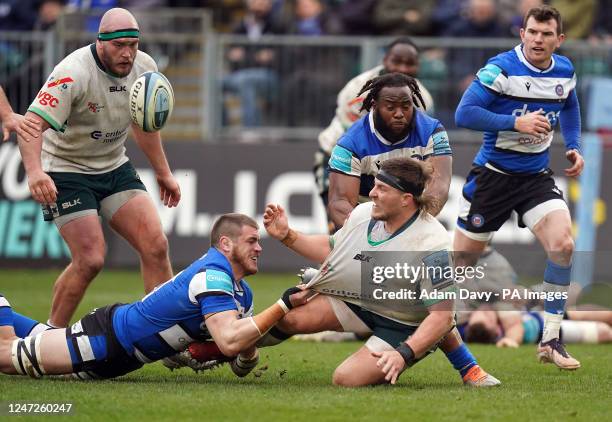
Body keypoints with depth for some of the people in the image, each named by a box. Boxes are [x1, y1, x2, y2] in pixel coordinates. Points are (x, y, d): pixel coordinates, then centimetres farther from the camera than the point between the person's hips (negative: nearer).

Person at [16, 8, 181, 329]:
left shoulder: (145, 68, -5)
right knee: (90, 260, -16)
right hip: (66, 172, -6)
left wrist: (163, 172, 19)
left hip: (115, 167, 6)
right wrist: (34, 171, -50)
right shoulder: (73, 72, -26)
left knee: (156, 245, -7)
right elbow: (32, 124, -33)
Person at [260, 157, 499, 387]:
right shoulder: (363, 213, -7)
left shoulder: (432, 247, -28)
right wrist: (287, 235, 2)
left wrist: (403, 354, -36)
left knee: (347, 379, -23)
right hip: (354, 301, 6)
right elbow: (331, 249, 15)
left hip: (402, 328, -6)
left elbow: (442, 317, -27)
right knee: (290, 317, -17)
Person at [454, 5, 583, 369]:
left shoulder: (565, 71, 1)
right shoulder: (501, 69, -17)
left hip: (537, 177, 4)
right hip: (493, 175, -4)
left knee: (563, 245, -18)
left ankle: (551, 341, -10)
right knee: (464, 259, 3)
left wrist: (574, 146, 10)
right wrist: (516, 123, -29)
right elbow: (464, 113, -23)